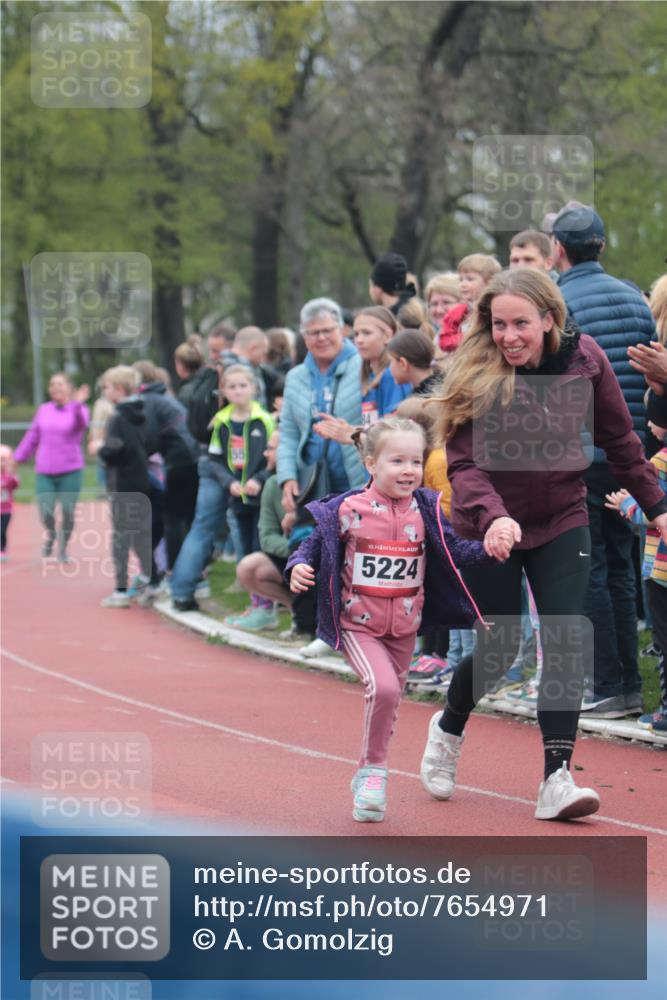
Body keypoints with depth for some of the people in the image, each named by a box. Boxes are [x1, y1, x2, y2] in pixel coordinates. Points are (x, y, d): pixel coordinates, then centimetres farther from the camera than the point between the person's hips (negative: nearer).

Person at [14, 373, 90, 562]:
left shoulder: (78, 410, -3)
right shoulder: (44, 410, 7)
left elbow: (81, 423, -27)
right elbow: (32, 436, 17)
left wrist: (77, 404, -47)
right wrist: (19, 457, 19)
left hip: (71, 471, -2)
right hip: (45, 473, 2)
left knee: (68, 513, -1)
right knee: (46, 513, -8)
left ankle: (63, 548, 21)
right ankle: (50, 533, 25)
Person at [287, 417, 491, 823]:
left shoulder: (425, 511, 0)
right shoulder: (348, 510, -10)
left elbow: (454, 552, 3)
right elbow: (315, 544, 0)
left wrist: (488, 548, -14)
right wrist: (300, 566, -20)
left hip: (404, 628, 5)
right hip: (358, 625, -5)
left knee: (390, 701, 15)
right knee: (383, 687, -25)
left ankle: (367, 777, 33)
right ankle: (374, 771, -8)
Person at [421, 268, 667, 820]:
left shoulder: (584, 358, -11)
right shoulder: (475, 376, -19)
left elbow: (619, 438, 2)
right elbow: (464, 463, -23)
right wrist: (492, 516, -40)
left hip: (563, 522, 2)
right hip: (491, 527, -2)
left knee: (565, 642, -10)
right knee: (499, 648, 5)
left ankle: (557, 779, -8)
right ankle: (449, 727, 36)